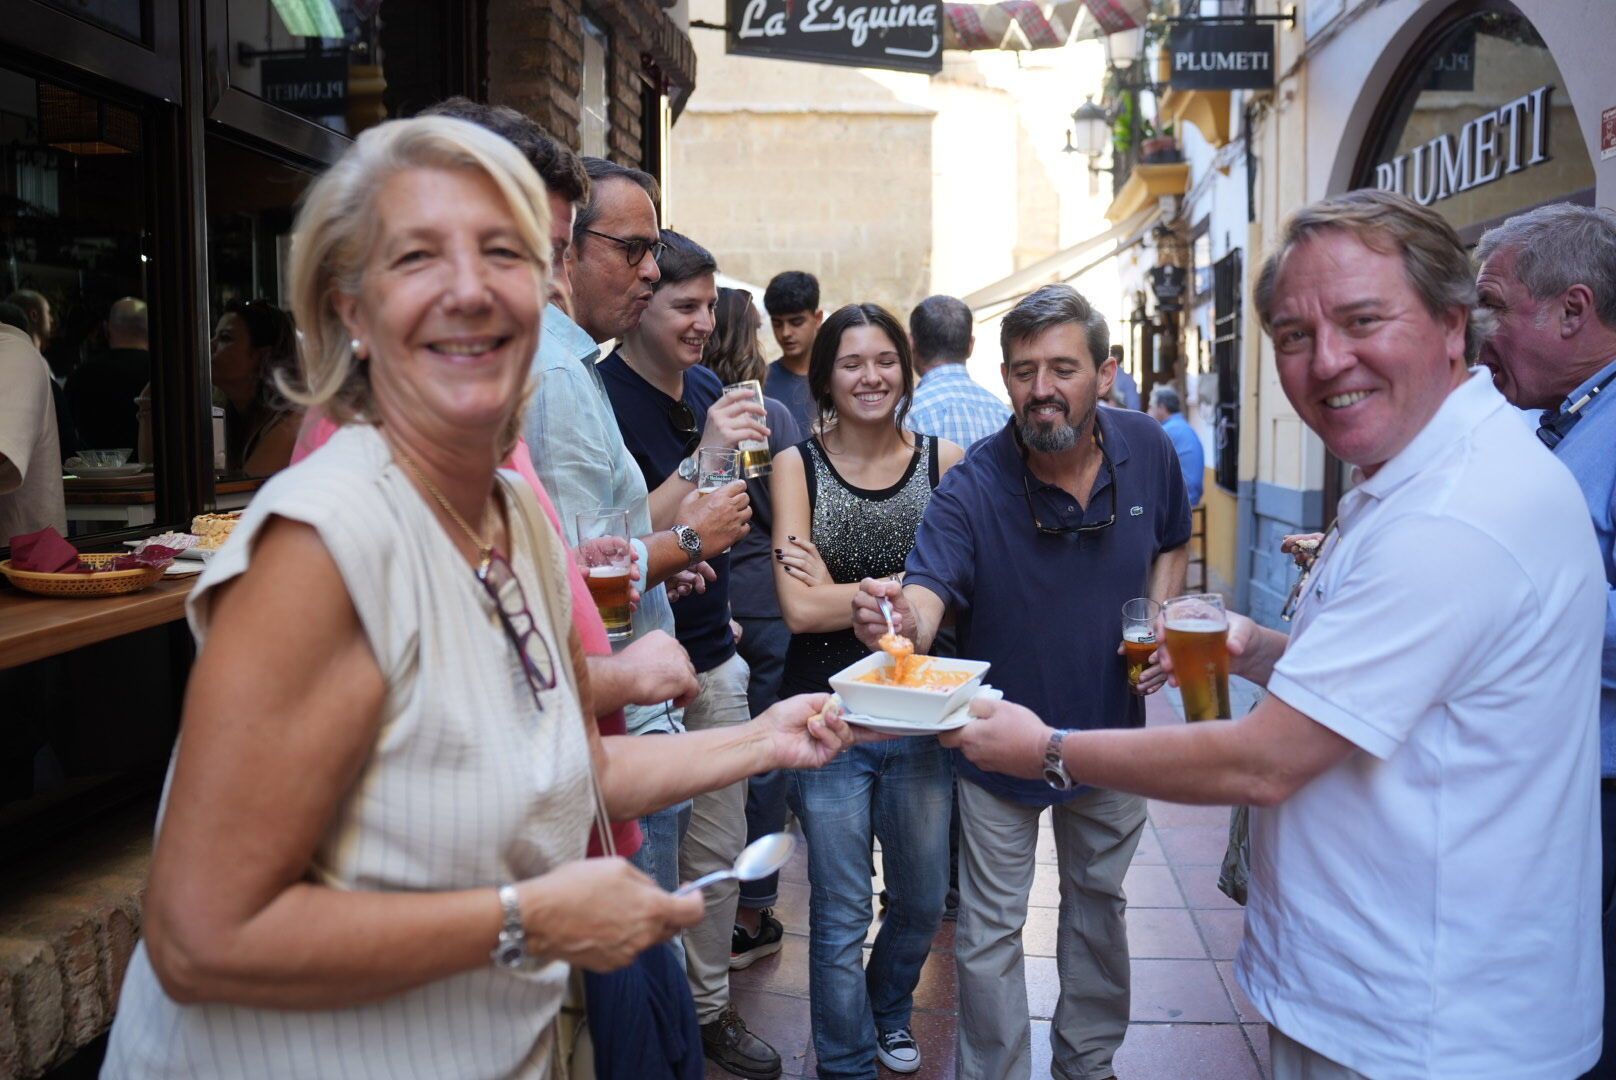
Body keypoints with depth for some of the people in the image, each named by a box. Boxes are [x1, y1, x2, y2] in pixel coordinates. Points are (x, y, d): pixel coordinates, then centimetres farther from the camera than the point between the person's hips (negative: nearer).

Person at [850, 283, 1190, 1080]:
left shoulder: (1147, 449, -11)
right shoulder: (971, 490, -24)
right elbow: (927, 598, -37)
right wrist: (899, 617, -60)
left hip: (1110, 732, 4)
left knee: (1099, 902, 24)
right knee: (990, 933, 7)